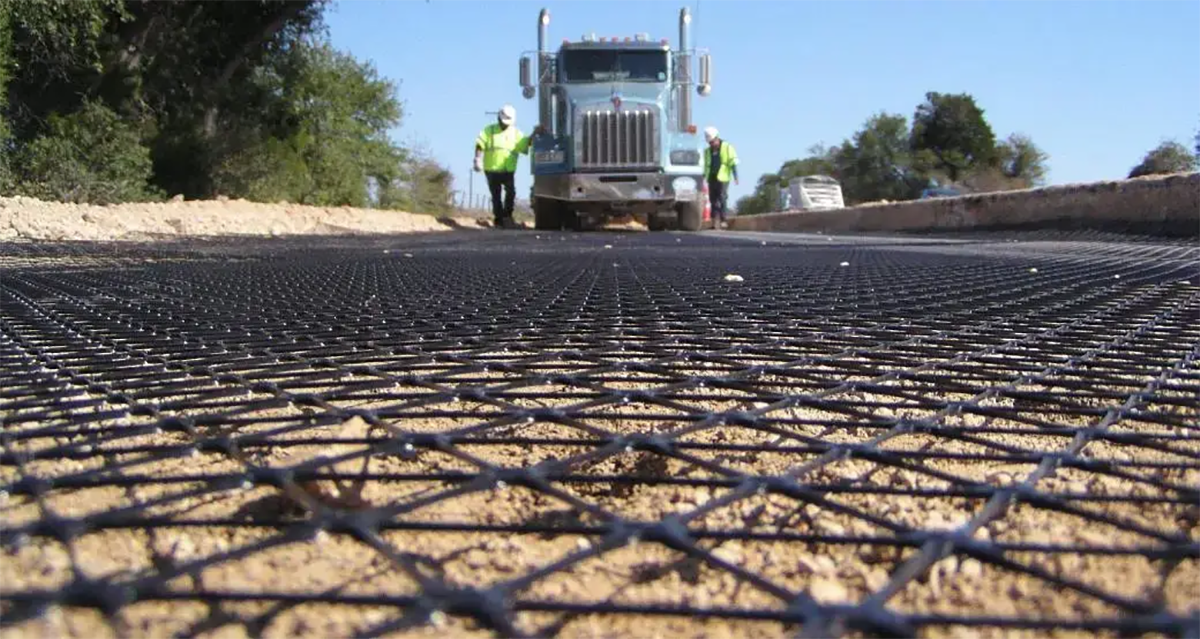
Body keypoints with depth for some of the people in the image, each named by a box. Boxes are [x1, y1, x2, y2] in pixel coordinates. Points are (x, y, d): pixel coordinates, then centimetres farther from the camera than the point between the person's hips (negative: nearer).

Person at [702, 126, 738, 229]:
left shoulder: (727, 147, 3)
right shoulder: (708, 151, 17)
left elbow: (733, 163, -2)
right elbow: (706, 166, 22)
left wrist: (735, 177, -10)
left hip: (722, 179, -5)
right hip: (711, 179, 5)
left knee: (721, 200, -11)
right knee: (713, 200, 3)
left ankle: (722, 221, -8)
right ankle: (715, 222, 5)